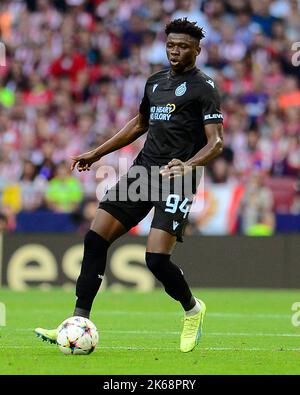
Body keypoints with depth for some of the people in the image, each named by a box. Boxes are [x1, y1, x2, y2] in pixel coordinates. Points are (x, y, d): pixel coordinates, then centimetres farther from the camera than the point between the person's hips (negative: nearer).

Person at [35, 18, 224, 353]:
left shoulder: (202, 87, -5)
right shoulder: (155, 82, 17)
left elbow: (216, 142, -11)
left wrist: (190, 164, -29)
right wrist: (97, 154, 32)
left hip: (175, 178, -7)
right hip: (142, 171, 7)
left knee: (156, 258, -17)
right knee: (95, 238, -6)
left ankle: (192, 311, 14)